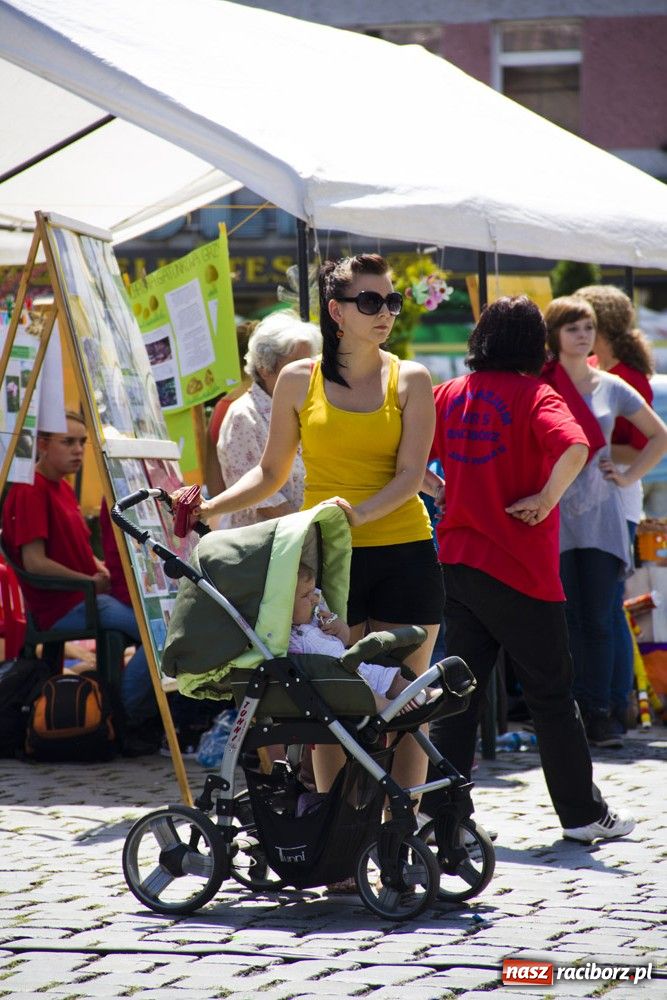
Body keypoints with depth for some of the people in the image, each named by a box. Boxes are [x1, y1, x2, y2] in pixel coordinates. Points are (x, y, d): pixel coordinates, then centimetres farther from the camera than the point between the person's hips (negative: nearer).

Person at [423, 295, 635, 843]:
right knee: (552, 695, 6)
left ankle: (439, 809, 6)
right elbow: (574, 448, -29)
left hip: (457, 564, 5)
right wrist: (547, 499, -17)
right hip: (520, 569, -5)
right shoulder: (535, 396, -10)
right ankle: (583, 813, 13)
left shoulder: (450, 394, 6)